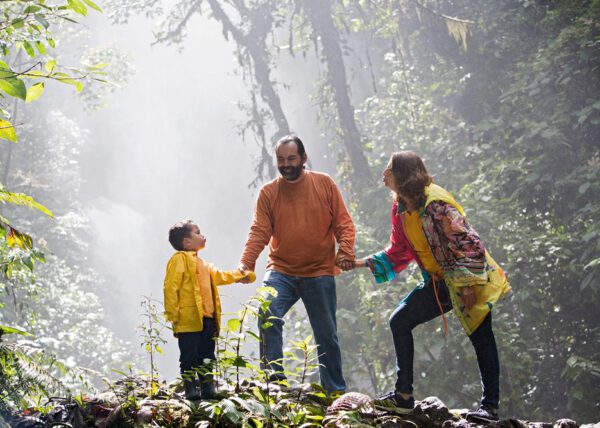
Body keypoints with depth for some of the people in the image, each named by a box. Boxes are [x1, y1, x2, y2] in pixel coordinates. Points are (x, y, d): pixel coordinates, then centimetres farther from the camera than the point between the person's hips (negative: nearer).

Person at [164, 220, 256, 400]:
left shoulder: (202, 264, 24)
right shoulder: (179, 259, -6)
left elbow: (220, 276, 40)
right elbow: (171, 287, -13)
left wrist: (241, 275, 42)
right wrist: (173, 315, -18)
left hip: (207, 319, 9)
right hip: (189, 320, -9)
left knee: (207, 357, 11)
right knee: (189, 357, -4)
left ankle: (207, 388, 17)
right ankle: (190, 389, 0)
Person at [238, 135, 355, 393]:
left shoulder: (324, 184, 0)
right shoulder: (268, 193, 1)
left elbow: (343, 223, 0)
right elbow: (259, 232, -6)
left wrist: (346, 250, -18)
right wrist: (246, 262, -21)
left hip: (320, 273, 0)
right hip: (281, 271, 0)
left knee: (326, 334, 7)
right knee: (268, 316, -26)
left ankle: (335, 391, 19)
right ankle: (273, 376, -19)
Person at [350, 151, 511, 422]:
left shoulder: (434, 203, -23)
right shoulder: (401, 208, 4)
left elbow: (467, 242, -25)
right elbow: (399, 253, 14)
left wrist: (467, 285, -26)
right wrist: (362, 263, 7)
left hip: (470, 279, -9)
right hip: (439, 283, 9)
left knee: (481, 338, -7)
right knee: (400, 321, 6)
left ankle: (490, 407, -1)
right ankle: (404, 395, 9)